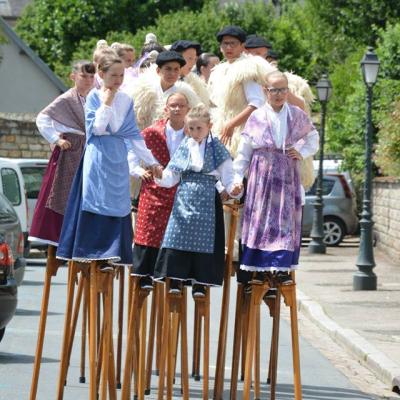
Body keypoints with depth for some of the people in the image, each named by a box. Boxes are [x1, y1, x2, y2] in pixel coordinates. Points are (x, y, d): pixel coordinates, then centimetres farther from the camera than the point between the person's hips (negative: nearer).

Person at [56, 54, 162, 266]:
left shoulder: (126, 100, 9)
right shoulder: (94, 96, -2)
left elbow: (134, 135, 10)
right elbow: (96, 128, -12)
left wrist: (151, 161, 5)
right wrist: (106, 103, -11)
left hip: (118, 160, 4)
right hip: (98, 158, -4)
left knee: (117, 207, 2)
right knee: (95, 205, -4)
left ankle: (111, 254, 5)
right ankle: (91, 253, -1)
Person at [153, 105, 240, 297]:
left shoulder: (216, 148, 1)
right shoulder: (184, 147, 9)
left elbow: (227, 175, -2)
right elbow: (172, 176, 7)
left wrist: (234, 188, -23)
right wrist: (161, 178, -14)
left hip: (206, 200, -2)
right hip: (184, 198, 2)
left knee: (203, 240, -1)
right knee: (178, 237, -4)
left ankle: (199, 283, 6)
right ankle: (175, 281, 3)